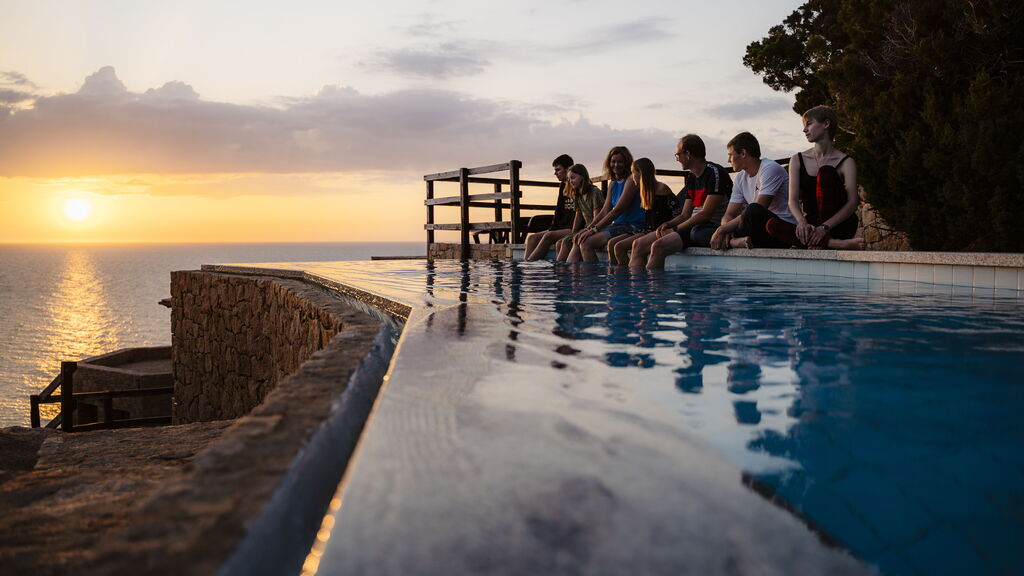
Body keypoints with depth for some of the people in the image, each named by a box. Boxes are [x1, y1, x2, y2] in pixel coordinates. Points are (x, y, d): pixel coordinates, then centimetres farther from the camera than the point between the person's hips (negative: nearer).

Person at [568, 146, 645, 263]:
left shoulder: (631, 180, -10)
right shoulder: (614, 184, 18)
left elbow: (617, 210, -17)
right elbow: (604, 212, 13)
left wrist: (594, 229, -18)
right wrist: (588, 228, -3)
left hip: (632, 227, -9)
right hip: (617, 225, 9)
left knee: (586, 242, -22)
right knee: (578, 241, 0)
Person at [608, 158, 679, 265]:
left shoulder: (661, 188, -9)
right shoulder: (645, 190, 17)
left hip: (657, 232, -9)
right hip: (647, 230, 9)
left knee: (619, 247, -20)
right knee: (611, 243, -3)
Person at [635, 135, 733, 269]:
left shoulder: (715, 172, -10)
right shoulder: (691, 177, 18)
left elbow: (706, 214, -17)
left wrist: (675, 229, -13)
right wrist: (668, 224, -4)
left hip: (710, 228, -9)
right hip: (692, 227, 9)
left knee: (658, 246, -29)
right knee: (638, 244, 0)